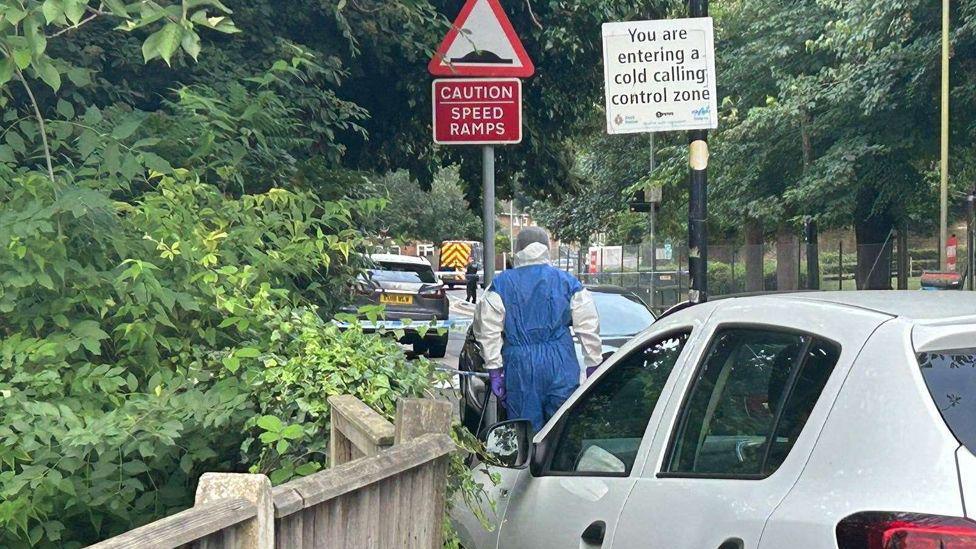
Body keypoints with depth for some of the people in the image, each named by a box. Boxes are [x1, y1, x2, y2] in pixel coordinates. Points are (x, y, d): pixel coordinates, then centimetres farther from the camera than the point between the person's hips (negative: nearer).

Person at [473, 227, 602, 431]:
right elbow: (589, 328, 6)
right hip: (561, 366, 0)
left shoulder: (501, 284, 5)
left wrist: (495, 370, 3)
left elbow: (489, 331, 1)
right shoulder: (567, 281, 6)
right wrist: (593, 366, 12)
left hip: (520, 368, 0)